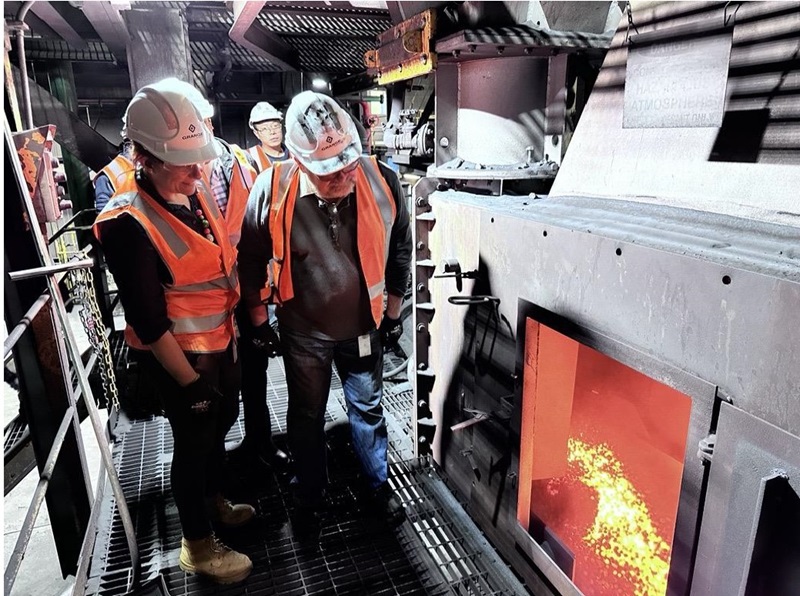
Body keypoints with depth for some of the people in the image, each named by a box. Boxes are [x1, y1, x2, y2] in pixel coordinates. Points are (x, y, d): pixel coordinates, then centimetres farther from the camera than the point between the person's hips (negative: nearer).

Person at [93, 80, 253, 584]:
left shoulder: (200, 194, -2)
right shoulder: (129, 224, -25)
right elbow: (148, 321, -23)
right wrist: (190, 380, -18)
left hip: (222, 341, 8)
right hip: (181, 355, -8)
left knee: (222, 421, 24)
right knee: (194, 440, 9)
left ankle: (214, 500, 51)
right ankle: (199, 547, 32)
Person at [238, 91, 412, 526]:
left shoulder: (381, 181, -19)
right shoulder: (272, 189, -22)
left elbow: (399, 250, -2)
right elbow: (251, 259, -6)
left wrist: (393, 312, 6)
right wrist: (259, 323, 1)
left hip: (363, 325, 1)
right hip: (303, 330, -1)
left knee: (368, 409, 19)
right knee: (307, 416, 19)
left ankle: (378, 486, 44)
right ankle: (311, 495, 44)